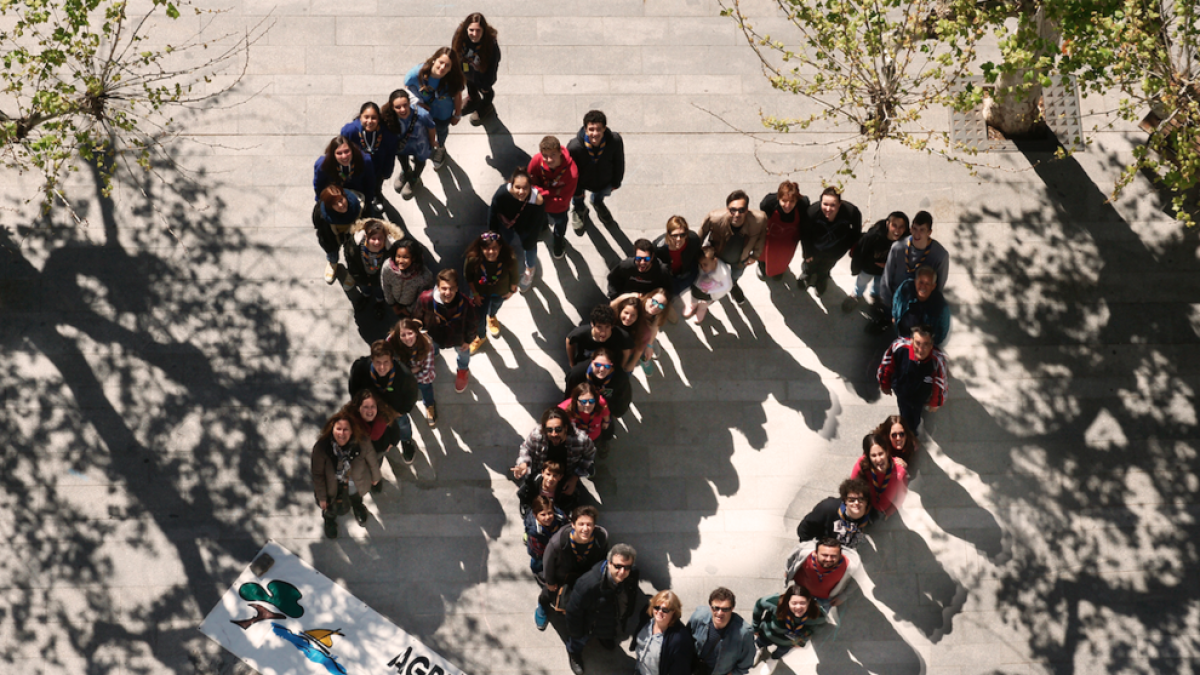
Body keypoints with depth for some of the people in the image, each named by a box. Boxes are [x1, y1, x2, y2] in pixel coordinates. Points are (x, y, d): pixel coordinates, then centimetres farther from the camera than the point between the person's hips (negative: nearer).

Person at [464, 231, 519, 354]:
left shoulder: (509, 259, -40)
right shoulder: (473, 260, -39)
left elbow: (513, 275, -18)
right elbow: (468, 276, -16)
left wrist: (512, 290, -3)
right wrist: (475, 293, -9)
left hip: (500, 293, 1)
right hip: (481, 293, -1)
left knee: (495, 306, 35)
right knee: (479, 317, 18)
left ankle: (491, 317, 74)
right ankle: (481, 337, 54)